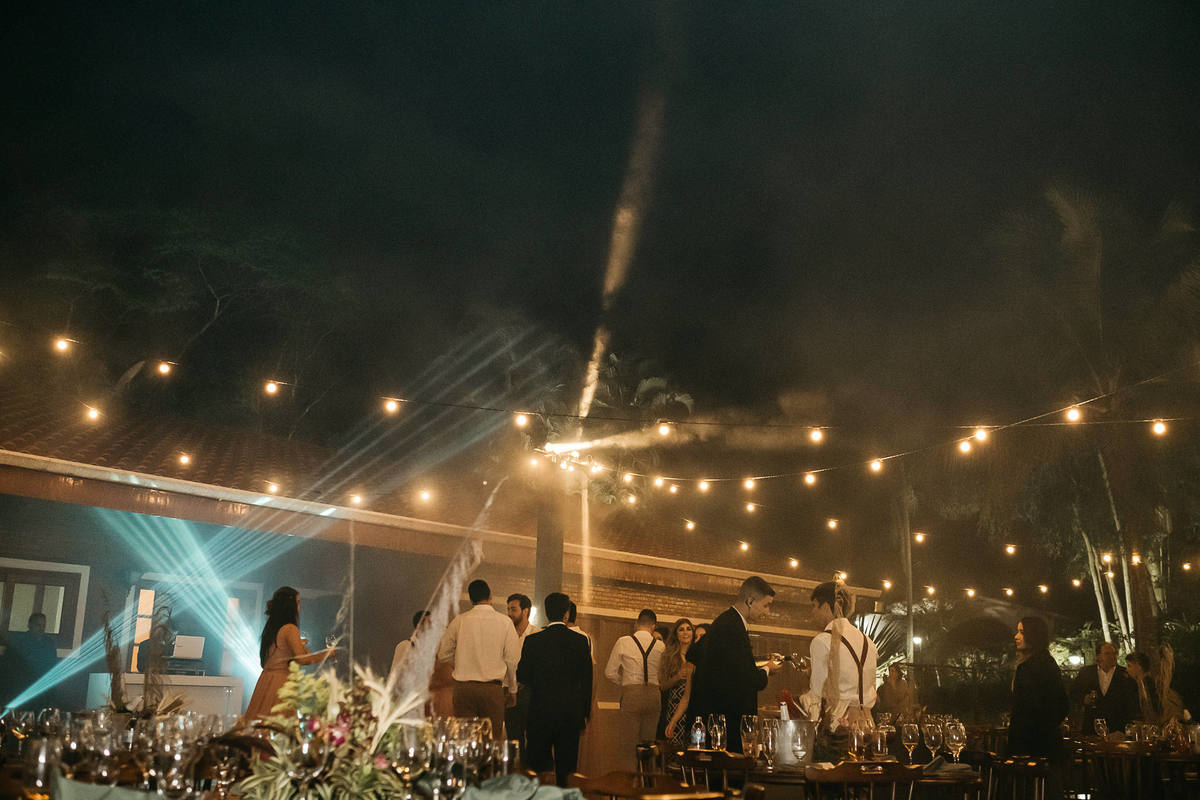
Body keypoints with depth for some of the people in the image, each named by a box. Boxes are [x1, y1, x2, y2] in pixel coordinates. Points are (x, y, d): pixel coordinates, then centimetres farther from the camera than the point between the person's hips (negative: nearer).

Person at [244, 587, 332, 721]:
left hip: (266, 677, 8)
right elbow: (301, 659, -17)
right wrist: (326, 654, -3)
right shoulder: (290, 629, -12)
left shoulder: (271, 628, 13)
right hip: (281, 681, -8)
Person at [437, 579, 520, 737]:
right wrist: (512, 690, 10)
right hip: (493, 688, -1)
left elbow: (443, 654, 10)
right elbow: (512, 659, -1)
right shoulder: (504, 622, -2)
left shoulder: (459, 621, 2)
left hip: (463, 687, 2)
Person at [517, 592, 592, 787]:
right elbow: (587, 680, 3)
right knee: (567, 765, 10)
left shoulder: (533, 641, -7)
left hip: (541, 712, -2)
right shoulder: (580, 641, -2)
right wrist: (585, 713, 13)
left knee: (537, 763, 7)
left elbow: (522, 676, -3)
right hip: (572, 714, 2)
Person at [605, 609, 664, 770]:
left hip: (631, 695, -3)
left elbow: (610, 672, 2)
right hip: (654, 695, 3)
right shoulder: (660, 646, 5)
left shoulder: (623, 642, 0)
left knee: (626, 747, 0)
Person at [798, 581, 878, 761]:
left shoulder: (822, 641, -9)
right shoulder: (867, 641, 11)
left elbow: (818, 695, -7)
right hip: (866, 723, 7)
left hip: (835, 727, -7)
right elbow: (870, 695, 15)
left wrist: (803, 698, 11)